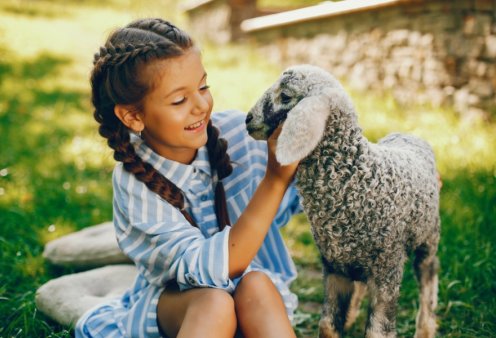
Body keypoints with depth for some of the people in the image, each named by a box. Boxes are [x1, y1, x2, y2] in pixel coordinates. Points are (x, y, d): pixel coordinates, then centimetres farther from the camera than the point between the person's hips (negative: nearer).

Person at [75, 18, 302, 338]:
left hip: (255, 297, 3)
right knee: (214, 302, -34)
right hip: (171, 300, -2)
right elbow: (211, 269, -28)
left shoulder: (237, 131, -13)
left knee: (255, 285, -31)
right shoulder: (135, 184, -20)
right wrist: (275, 178, -36)